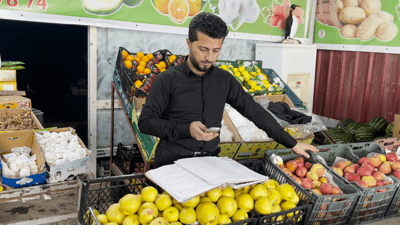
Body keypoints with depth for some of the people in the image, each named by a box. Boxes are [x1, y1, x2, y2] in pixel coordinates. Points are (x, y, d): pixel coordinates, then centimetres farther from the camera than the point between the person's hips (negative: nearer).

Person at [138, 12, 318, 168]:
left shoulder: (225, 80, 7)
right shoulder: (168, 80, -5)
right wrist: (186, 129, -18)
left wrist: (292, 144, 9)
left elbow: (255, 112, 11)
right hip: (172, 163, -3)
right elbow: (145, 121, -4)